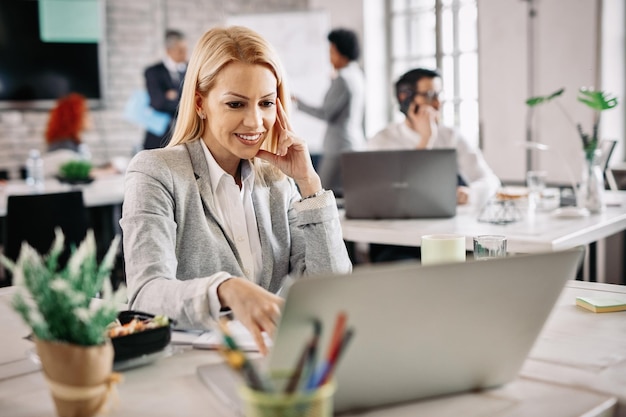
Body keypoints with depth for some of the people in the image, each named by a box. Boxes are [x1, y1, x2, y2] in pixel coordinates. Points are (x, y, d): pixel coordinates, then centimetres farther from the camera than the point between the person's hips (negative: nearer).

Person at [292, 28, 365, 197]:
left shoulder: (343, 78, -13)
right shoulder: (357, 75, 14)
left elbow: (327, 114, -14)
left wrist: (299, 104, -6)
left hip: (339, 147, -10)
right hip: (356, 143, 10)